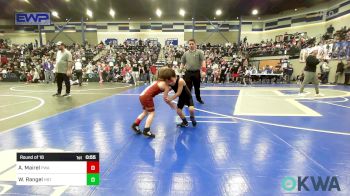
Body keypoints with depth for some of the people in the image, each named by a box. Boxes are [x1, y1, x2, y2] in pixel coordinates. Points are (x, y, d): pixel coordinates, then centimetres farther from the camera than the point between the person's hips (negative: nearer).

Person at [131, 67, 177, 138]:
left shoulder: (159, 81, 15)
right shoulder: (166, 86, -7)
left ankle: (135, 125, 27)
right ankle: (146, 130, -3)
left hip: (143, 95, 9)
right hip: (147, 97, -9)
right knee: (151, 113, -1)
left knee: (145, 112, 21)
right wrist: (172, 105, 12)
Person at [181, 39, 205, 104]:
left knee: (197, 87, 15)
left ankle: (198, 98, 34)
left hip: (196, 72, -1)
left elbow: (203, 61, -9)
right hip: (188, 72, 1)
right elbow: (182, 63, 14)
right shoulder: (186, 53, 7)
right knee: (188, 87, 1)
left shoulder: (199, 52, -1)